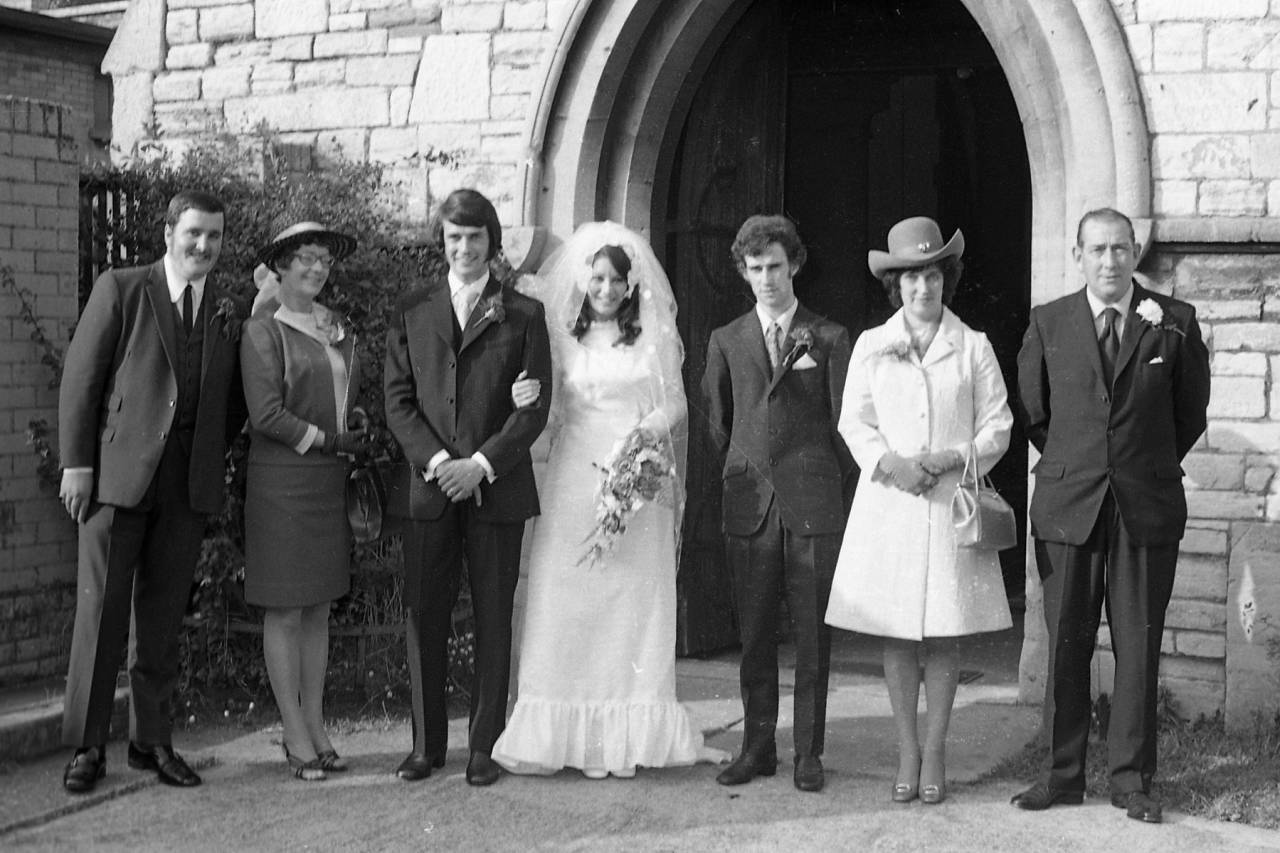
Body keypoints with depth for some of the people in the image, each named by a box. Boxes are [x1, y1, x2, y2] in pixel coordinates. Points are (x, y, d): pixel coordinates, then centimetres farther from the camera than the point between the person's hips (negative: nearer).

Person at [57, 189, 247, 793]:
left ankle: (153, 740, 19)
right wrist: (76, 463, -7)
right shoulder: (120, 289, 1)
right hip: (117, 471, -3)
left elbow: (233, 402, 21)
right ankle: (86, 746, 8)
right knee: (101, 609, -1)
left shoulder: (228, 311, 13)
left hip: (189, 482, 4)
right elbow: (81, 379, -2)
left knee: (162, 616, 9)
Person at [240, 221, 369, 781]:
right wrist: (328, 440, -11)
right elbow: (265, 414, -14)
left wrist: (357, 437, 5)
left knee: (319, 607, 10)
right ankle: (295, 735, 6)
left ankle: (316, 727, 17)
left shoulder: (338, 330, 15)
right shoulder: (264, 330, -7)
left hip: (332, 482, 7)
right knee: (285, 610, -1)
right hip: (282, 481, -7)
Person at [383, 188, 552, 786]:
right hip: (430, 487, 2)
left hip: (498, 487, -1)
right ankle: (426, 744, 14)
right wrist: (435, 460, -10)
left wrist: (482, 463, -11)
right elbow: (397, 399, 5)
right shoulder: (412, 312, 11)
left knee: (494, 620, 3)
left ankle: (485, 746, 12)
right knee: (423, 618, 3)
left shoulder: (523, 313, 6)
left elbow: (536, 405, 0)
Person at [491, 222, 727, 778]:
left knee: (635, 602, -2)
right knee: (566, 602, -4)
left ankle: (628, 737, 3)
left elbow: (676, 405, 6)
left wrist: (647, 432, -12)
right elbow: (551, 413, 10)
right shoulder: (561, 336, 9)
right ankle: (564, 731, 1)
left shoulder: (654, 337, 7)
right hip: (574, 480, 1)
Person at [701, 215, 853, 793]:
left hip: (814, 505, -2)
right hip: (749, 505, 2)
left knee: (813, 635, 0)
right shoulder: (726, 342, 12)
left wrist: (828, 485, 6)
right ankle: (757, 747, 14)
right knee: (754, 634, 5)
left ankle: (809, 753, 8)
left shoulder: (829, 338, 6)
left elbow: (844, 421, 7)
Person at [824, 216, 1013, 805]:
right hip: (889, 502, 1)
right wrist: (892, 463, -11)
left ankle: (934, 753, 11)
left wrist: (953, 458, -11)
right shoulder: (871, 346, 7)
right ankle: (906, 753, 12)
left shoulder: (974, 348, 5)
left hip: (952, 503, 0)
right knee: (897, 634, 2)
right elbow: (854, 423, 6)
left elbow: (997, 426, 5)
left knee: (944, 635, 1)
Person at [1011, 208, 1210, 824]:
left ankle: (1131, 779, 13)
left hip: (1147, 509, 0)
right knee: (1065, 645, 4)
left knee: (1139, 647, 4)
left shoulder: (1176, 322, 1)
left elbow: (1191, 411, 13)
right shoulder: (1048, 323, 3)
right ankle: (1063, 775, 14)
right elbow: (1031, 412, 14)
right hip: (1067, 506, 1)